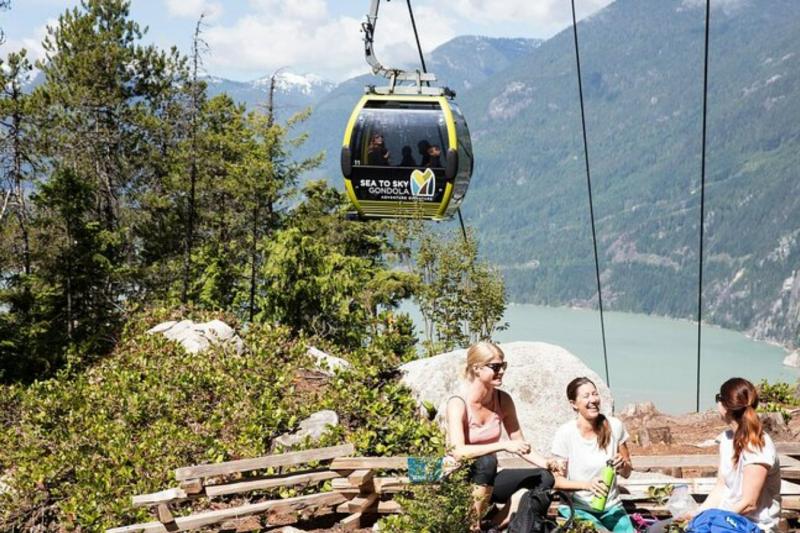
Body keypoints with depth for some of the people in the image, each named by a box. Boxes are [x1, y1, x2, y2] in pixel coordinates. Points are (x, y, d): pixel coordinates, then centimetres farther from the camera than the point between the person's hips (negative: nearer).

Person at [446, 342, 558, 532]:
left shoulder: (503, 401, -1)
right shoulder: (458, 404, -18)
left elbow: (520, 444, 5)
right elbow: (458, 452, -31)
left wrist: (546, 463, -13)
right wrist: (503, 445, -35)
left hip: (487, 481, 6)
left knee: (544, 478, -11)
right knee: (487, 461, -36)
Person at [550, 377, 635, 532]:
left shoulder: (614, 426, -3)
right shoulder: (564, 434, -12)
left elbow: (627, 473, 8)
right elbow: (557, 480, -7)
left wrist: (622, 465, -15)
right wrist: (586, 484, -24)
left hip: (611, 507, 3)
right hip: (577, 508, -3)